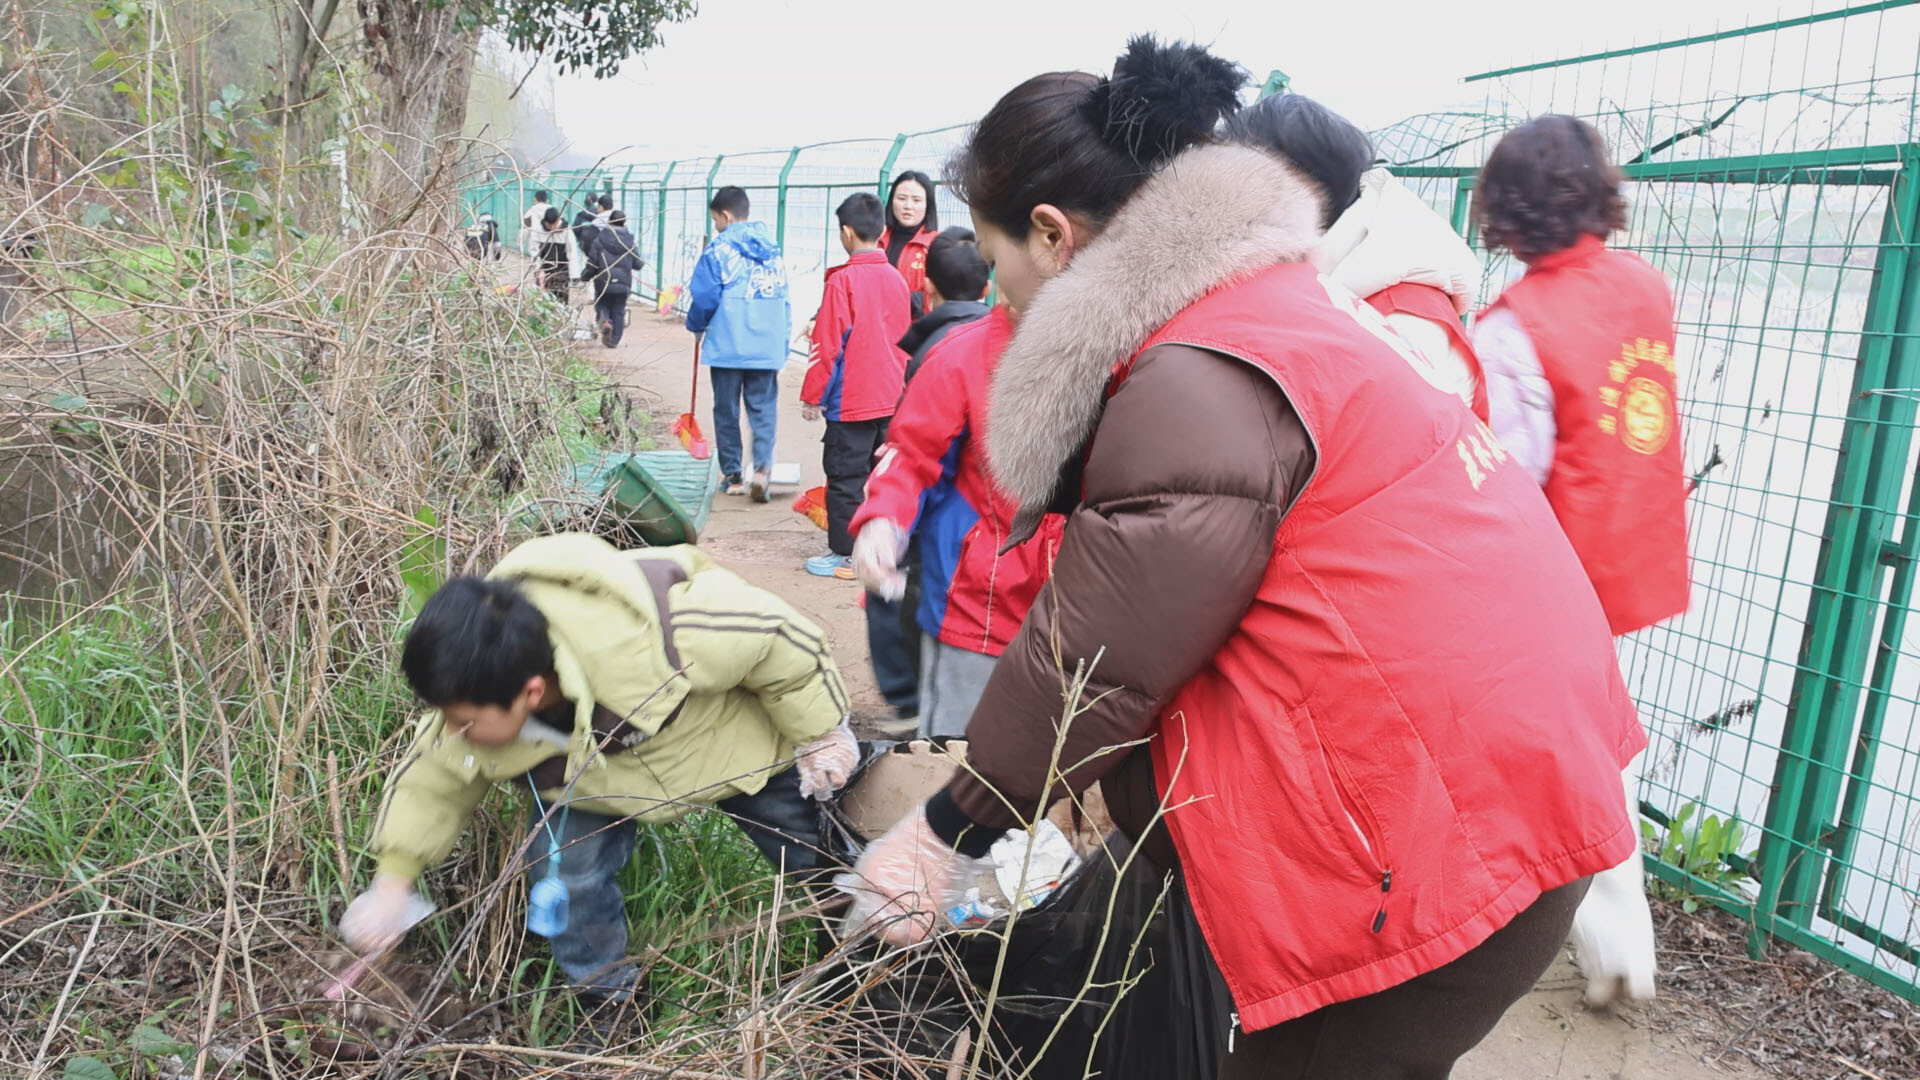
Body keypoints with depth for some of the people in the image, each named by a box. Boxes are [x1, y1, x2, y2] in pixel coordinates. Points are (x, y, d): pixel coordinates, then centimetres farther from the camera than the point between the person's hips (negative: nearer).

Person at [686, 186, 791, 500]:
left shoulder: (719, 250, -7)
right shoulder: (773, 249, 9)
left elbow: (704, 298, -7)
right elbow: (783, 299, 11)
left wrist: (696, 325, 14)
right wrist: (783, 344, 17)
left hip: (727, 346, -3)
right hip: (767, 347, 3)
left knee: (726, 411, 10)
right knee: (764, 408, 7)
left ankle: (732, 476, 15)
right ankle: (763, 465, -14)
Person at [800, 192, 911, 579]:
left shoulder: (843, 280, -13)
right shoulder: (897, 279, 5)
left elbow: (828, 345, -12)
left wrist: (813, 396, -4)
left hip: (850, 401, -6)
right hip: (892, 399, 6)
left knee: (845, 478, 1)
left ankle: (844, 556, 6)